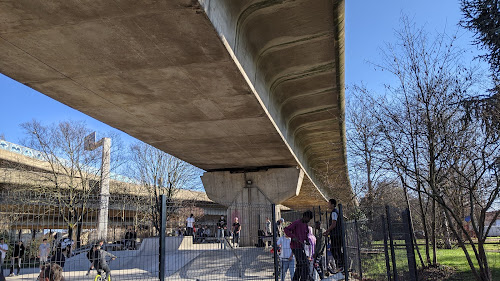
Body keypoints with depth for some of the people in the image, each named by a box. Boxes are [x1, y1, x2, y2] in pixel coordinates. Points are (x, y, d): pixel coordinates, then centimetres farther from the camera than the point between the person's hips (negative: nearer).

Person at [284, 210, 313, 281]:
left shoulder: (305, 225, 14)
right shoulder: (296, 223, -11)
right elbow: (286, 230, -17)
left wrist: (306, 240, 5)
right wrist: (293, 237, -28)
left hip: (301, 247, 9)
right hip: (296, 247, -9)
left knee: (300, 265, 12)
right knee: (305, 264, -13)